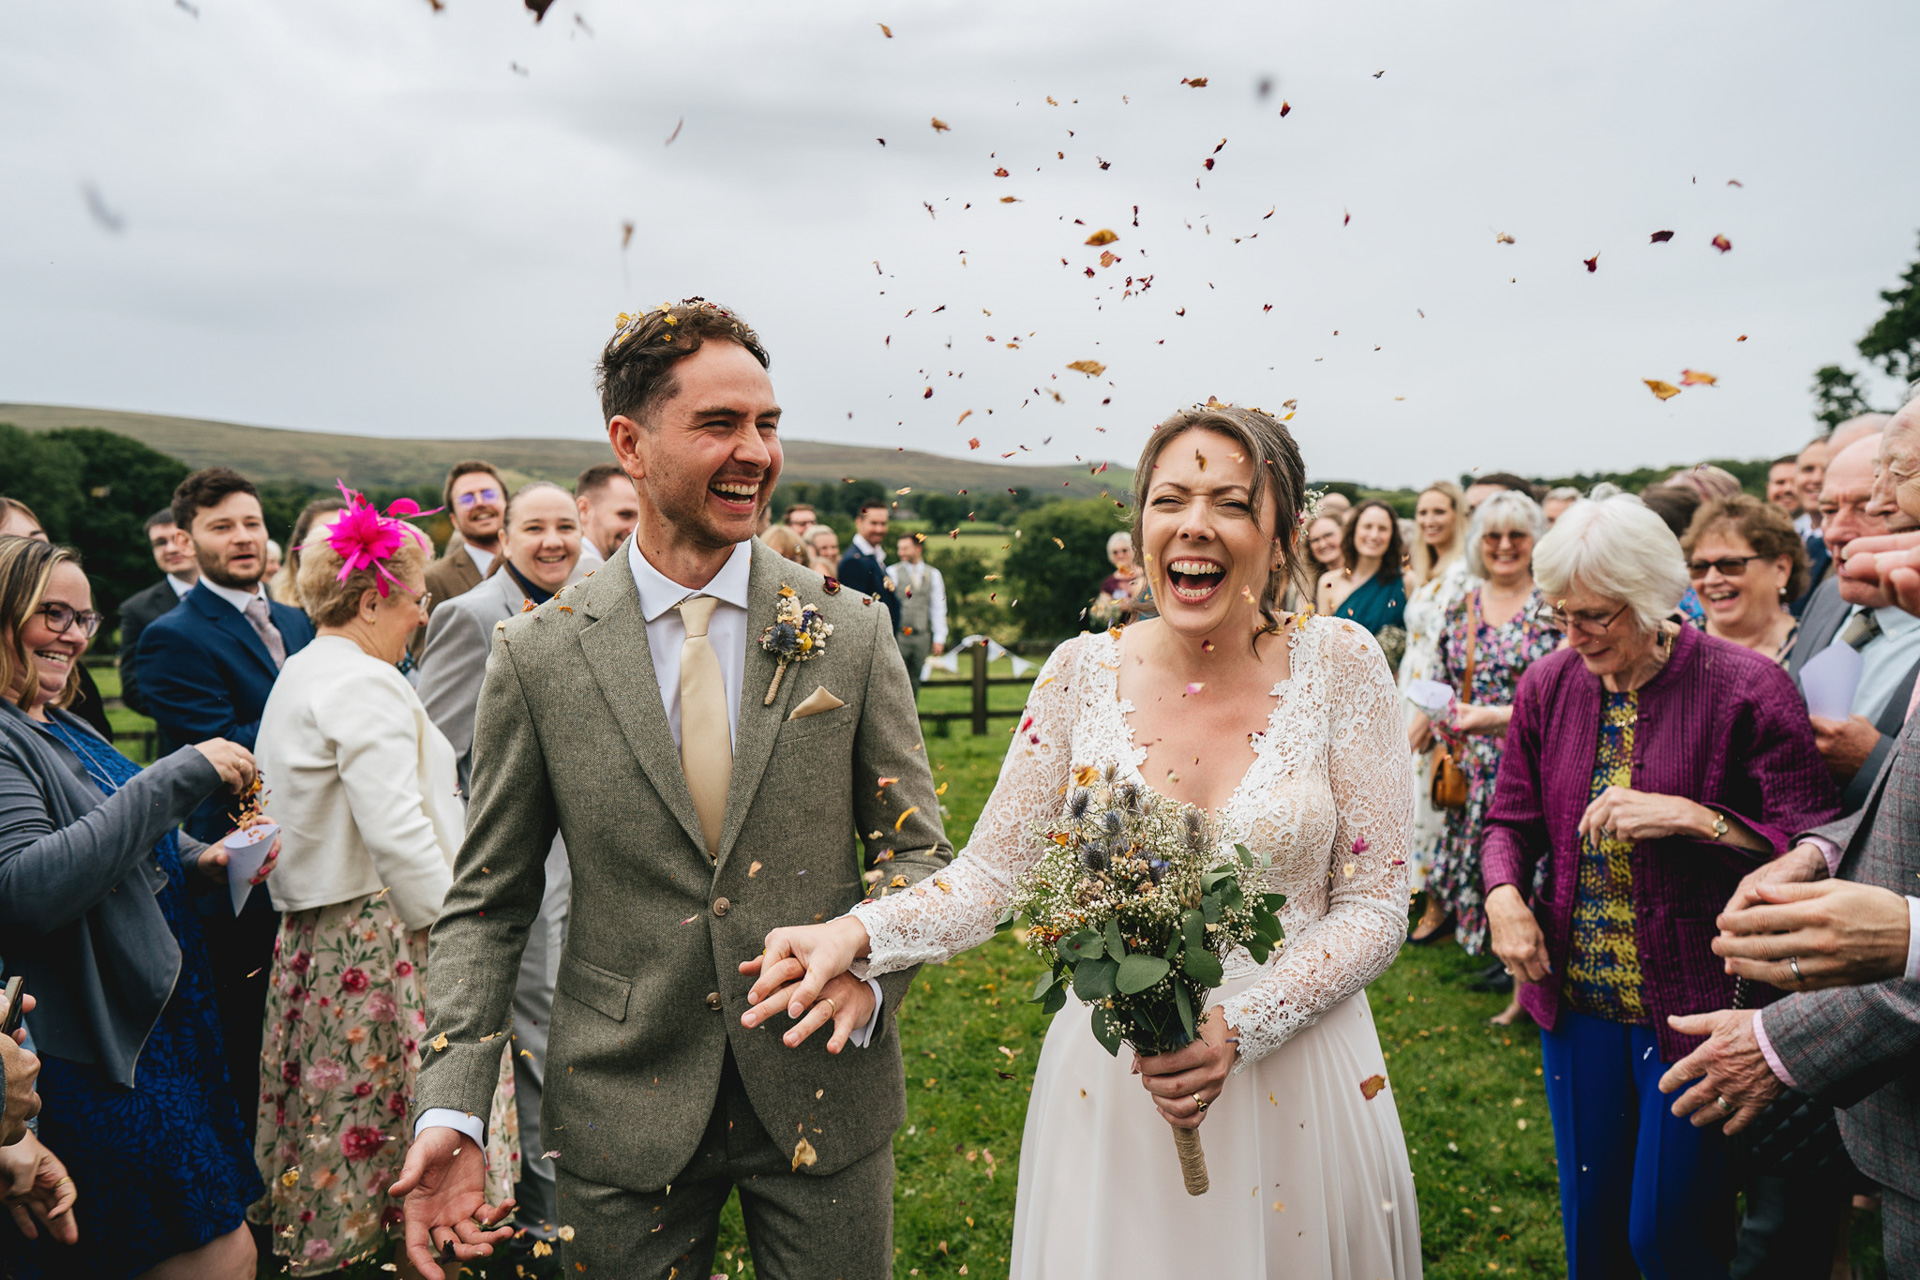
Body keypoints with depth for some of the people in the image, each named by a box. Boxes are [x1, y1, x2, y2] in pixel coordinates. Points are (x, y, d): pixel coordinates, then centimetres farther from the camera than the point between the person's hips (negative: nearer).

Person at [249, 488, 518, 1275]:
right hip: (380, 939, -10)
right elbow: (398, 834, -22)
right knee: (400, 1117, -3)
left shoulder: (301, 674, 17)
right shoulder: (363, 683, -16)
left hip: (315, 935, 10)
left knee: (337, 1113, 17)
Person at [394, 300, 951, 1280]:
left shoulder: (852, 633, -4)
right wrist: (452, 1109, -10)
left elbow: (916, 847, 2)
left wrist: (870, 966, -17)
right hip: (623, 1112, 0)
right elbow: (487, 902, 0)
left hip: (825, 1093, 1)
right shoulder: (538, 655, -5)